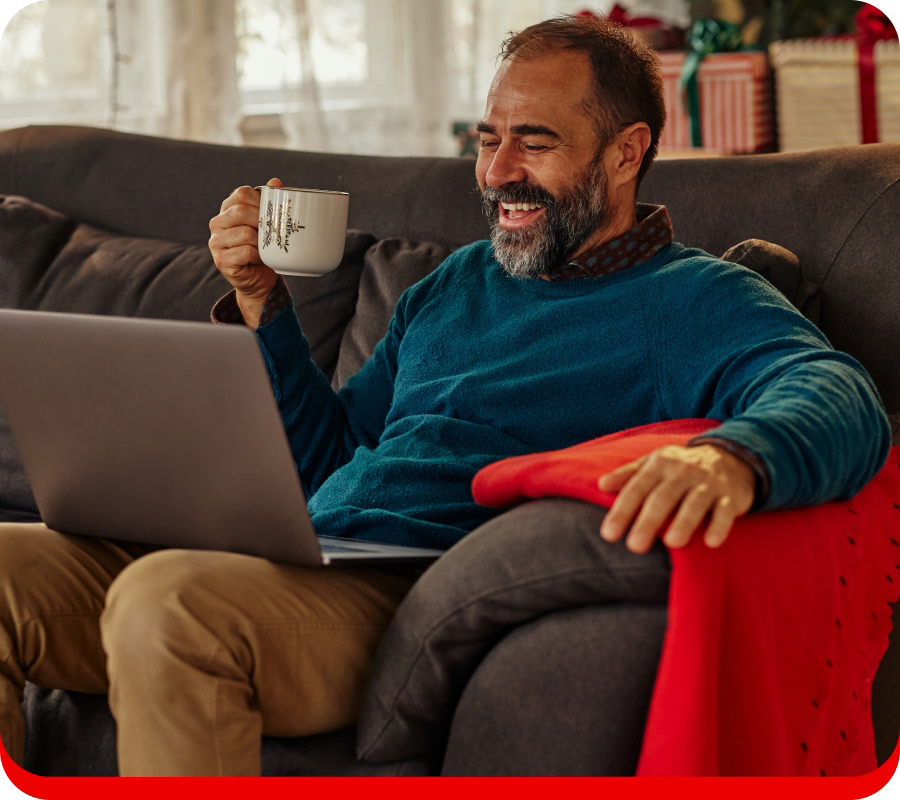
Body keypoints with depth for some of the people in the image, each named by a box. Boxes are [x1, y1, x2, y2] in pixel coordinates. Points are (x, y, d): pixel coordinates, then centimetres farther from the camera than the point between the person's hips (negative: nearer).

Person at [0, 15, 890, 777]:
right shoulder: (456, 283, 27)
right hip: (304, 558, 8)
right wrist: (261, 299, 14)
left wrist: (729, 457, -42)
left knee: (168, 601, -36)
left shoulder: (691, 300, 4)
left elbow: (838, 398, -17)